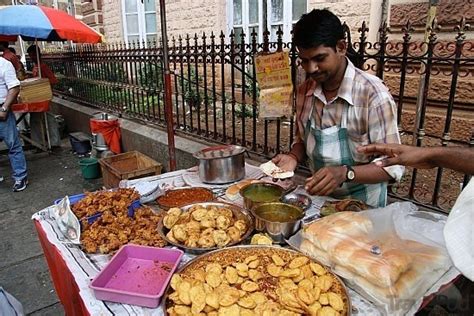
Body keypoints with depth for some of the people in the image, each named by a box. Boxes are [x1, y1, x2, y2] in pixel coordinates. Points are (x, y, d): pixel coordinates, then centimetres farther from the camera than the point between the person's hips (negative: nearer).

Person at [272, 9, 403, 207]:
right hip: (318, 198, 4)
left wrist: (345, 173, -30)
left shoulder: (373, 94, -18)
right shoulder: (304, 91, -2)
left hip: (362, 206, -3)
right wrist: (293, 157, -9)